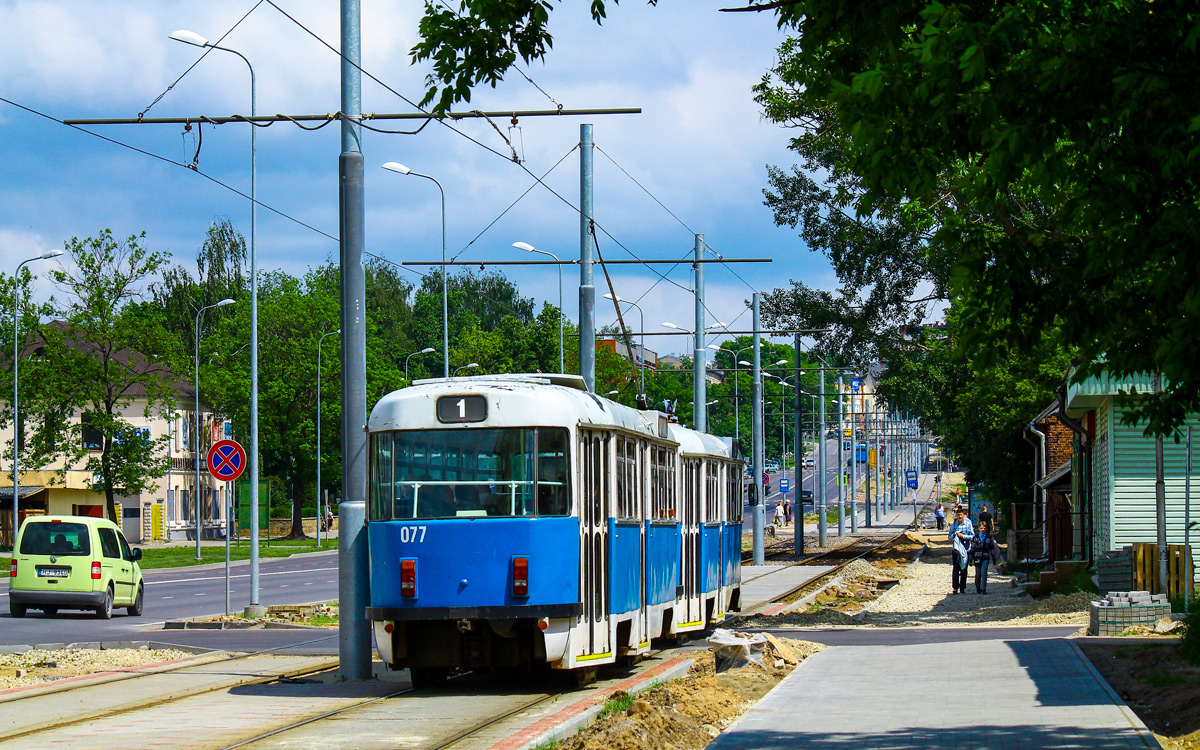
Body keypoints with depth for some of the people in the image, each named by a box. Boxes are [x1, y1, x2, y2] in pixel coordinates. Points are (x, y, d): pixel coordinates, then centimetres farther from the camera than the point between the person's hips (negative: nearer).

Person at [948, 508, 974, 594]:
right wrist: (955, 535, -10)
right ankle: (955, 587, -15)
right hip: (956, 548, 0)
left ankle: (962, 588, 13)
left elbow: (972, 536, -1)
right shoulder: (953, 525, 6)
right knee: (956, 568, -11)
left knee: (964, 569, 5)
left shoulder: (968, 524, 2)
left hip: (965, 549, 0)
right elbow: (950, 538, 10)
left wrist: (963, 536, -13)